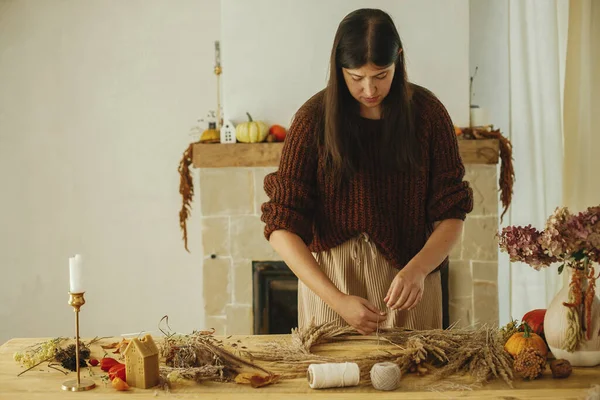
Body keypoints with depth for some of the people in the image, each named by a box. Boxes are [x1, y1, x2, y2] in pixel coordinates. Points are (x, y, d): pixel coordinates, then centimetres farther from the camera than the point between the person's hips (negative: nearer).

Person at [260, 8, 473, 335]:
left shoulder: (427, 113, -7)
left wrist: (417, 269, -25)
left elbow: (450, 216, -5)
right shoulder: (314, 118, -12)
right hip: (328, 282, -1)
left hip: (408, 275, 1)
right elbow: (282, 227, -15)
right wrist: (337, 299, -25)